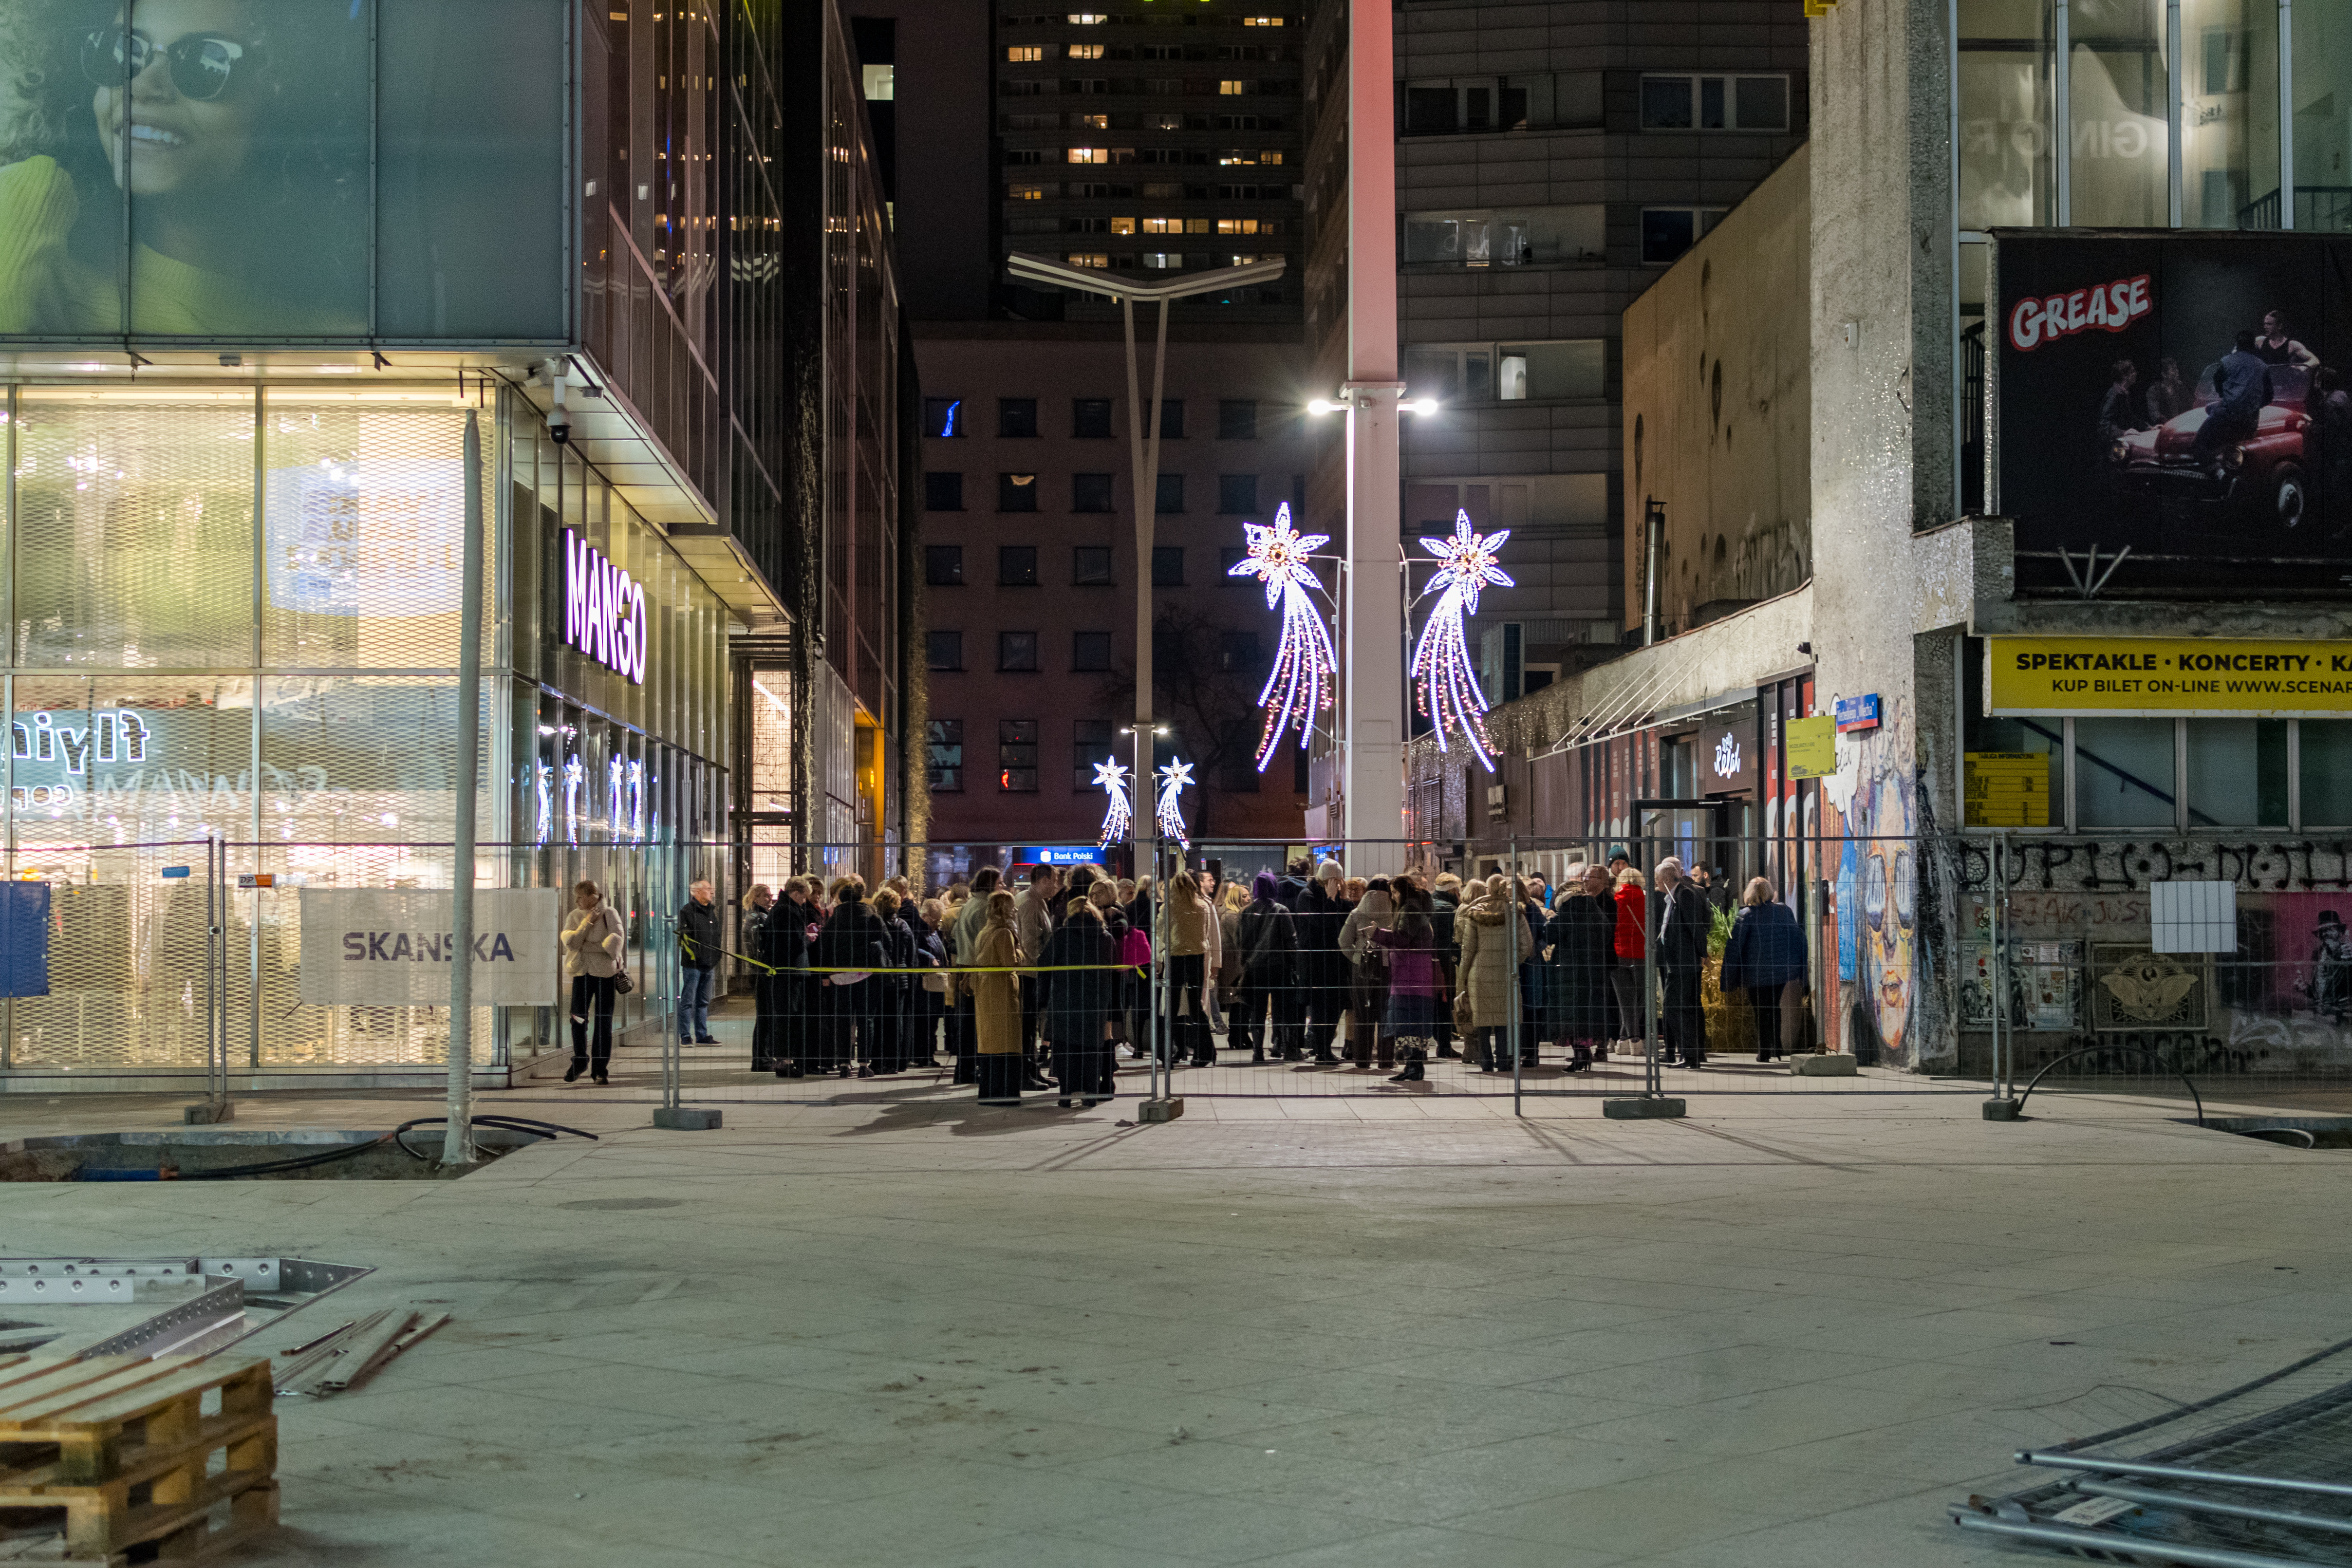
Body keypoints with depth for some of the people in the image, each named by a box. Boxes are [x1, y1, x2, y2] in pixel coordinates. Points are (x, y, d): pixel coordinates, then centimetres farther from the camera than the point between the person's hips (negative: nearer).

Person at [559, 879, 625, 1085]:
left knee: (604, 1020, 0)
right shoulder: (575, 916, 7)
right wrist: (588, 922, -10)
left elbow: (617, 941, -14)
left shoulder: (609, 914, -2)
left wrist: (585, 946, -16)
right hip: (582, 972, 3)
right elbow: (571, 942, -6)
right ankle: (580, 1062, 21)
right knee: (578, 1018, 1)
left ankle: (600, 1068, 6)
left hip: (605, 972, -3)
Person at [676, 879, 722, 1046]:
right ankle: (686, 1037, -1)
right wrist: (690, 950, -27)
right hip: (692, 963, -8)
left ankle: (702, 1036, 17)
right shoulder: (687, 911, -8)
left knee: (703, 1002, 12)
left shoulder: (711, 912, 17)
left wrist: (716, 959, 18)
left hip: (708, 965, 8)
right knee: (688, 1001, -4)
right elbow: (683, 934, -14)